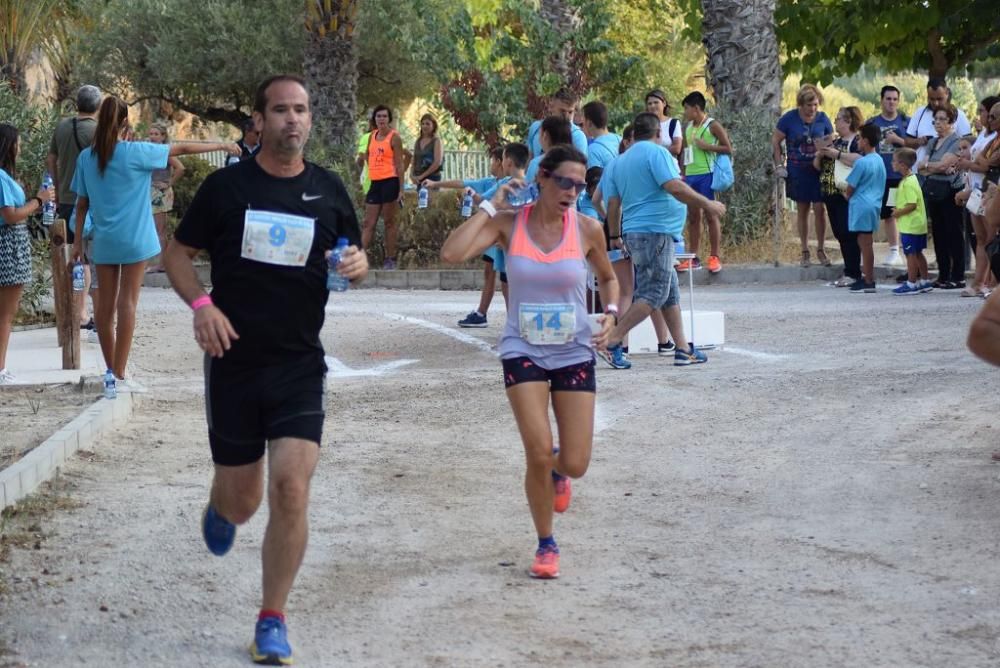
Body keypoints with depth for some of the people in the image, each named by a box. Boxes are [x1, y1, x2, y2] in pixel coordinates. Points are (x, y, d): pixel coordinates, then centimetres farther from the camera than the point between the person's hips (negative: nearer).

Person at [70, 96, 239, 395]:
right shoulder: (135, 153, -9)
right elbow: (181, 149, -1)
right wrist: (221, 146, 9)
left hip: (103, 241, 4)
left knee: (106, 305, 9)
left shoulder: (86, 157, 2)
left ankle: (111, 372, 15)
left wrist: (78, 241, 14)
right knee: (127, 304, -3)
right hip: (134, 240, -4)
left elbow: (82, 204, 7)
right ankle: (118, 376, -6)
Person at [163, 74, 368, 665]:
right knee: (242, 500, 8)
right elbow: (180, 252, 6)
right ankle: (221, 510, 48)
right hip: (234, 361, 0)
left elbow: (355, 257, 16)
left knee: (291, 489, -14)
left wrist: (358, 265, -9)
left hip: (300, 365, 1)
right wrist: (201, 304, -12)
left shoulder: (328, 190, 4)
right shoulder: (226, 186, -1)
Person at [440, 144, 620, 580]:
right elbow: (451, 253, -21)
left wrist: (610, 314, -4)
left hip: (574, 353, 1)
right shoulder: (509, 224, -8)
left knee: (575, 464, -4)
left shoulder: (587, 229, -5)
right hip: (523, 351, -1)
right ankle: (546, 544, 11)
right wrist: (491, 206, -17)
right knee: (539, 454, -13)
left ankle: (556, 470, 37)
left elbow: (607, 277, 14)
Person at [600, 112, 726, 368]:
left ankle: (683, 349, 13)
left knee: (670, 292, 13)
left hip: (633, 231, 9)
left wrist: (615, 236, 24)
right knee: (654, 294, -8)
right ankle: (612, 343, -14)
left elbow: (613, 203, 16)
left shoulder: (621, 161, 16)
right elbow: (674, 187, -20)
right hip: (655, 231, -9)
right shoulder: (656, 153, -8)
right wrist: (707, 204, -13)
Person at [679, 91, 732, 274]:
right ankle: (693, 258, 10)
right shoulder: (688, 127, 15)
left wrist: (707, 146, -14)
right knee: (693, 216, 7)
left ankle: (714, 257, -2)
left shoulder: (713, 126, -4)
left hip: (707, 174, -7)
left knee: (710, 215, -5)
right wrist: (683, 173, 16)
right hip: (690, 175, 7)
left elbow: (728, 149, -6)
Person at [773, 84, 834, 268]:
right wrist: (779, 165, -4)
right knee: (802, 211, 8)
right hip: (797, 172, 0)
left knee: (819, 210, -4)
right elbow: (775, 141, 0)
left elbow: (832, 141, 7)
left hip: (818, 171, 0)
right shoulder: (789, 119, -8)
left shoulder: (823, 119, -4)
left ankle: (821, 250, 10)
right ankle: (805, 252, 17)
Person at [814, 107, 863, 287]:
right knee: (840, 234, 7)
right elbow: (818, 166, 23)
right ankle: (849, 273, 12)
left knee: (848, 234, -10)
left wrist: (837, 154, -19)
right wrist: (819, 155, 2)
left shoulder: (858, 141, -5)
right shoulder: (834, 142, 21)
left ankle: (853, 274, -7)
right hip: (831, 194, 8)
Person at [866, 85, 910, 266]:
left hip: (903, 176, -3)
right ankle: (894, 251, 18)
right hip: (881, 176, 3)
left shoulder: (906, 121, 2)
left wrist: (898, 140, -16)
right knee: (887, 214, 9)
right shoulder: (872, 122, 10)